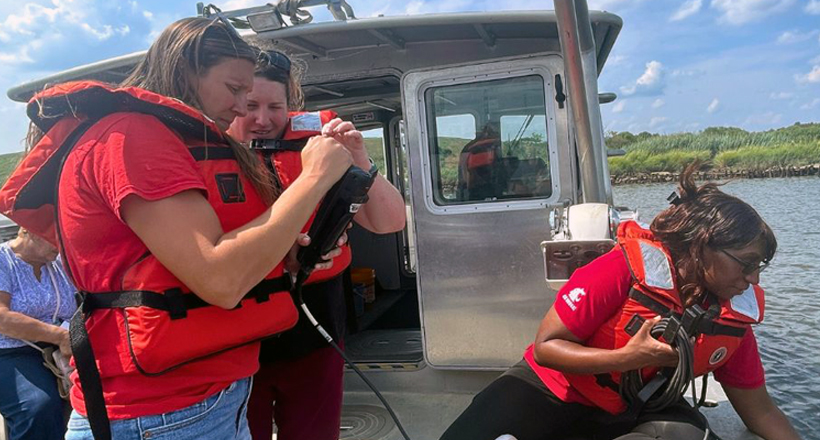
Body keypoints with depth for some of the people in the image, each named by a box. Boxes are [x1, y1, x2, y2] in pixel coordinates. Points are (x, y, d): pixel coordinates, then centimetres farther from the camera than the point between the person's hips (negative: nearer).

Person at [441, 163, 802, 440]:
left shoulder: (736, 313, -6)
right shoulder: (624, 269, -24)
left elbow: (758, 408, 5)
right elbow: (545, 347, -22)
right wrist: (630, 358, -32)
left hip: (636, 409, 6)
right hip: (554, 388, -5)